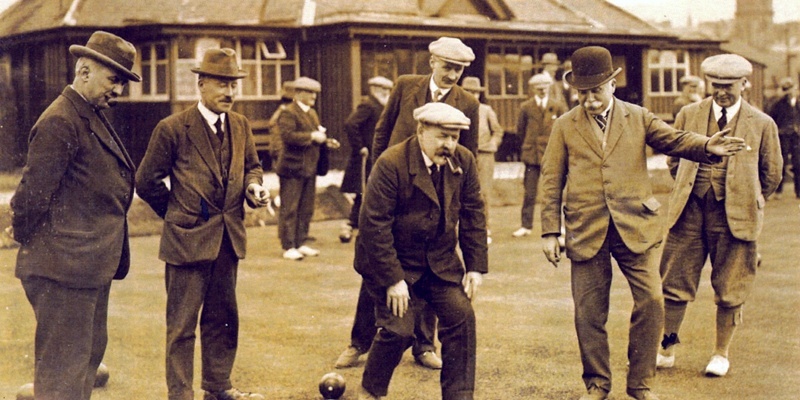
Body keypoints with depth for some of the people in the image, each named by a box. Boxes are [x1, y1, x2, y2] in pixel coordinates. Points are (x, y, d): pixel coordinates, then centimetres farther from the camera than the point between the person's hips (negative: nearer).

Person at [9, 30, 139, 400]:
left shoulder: (93, 117, 15)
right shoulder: (60, 122, -18)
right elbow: (34, 190, -19)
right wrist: (26, 237, -7)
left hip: (92, 264, 11)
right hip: (65, 267, -10)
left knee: (89, 355, 19)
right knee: (63, 369, -3)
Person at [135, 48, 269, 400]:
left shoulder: (240, 125, 6)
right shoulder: (173, 129, -10)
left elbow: (251, 166, 20)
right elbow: (147, 182, -3)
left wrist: (253, 187, -2)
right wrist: (177, 214, 5)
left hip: (229, 239, 6)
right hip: (188, 239, -6)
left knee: (223, 317, 16)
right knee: (182, 323, 1)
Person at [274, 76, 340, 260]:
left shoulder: (312, 113, 18)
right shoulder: (288, 113, -10)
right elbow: (287, 135, -24)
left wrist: (326, 142, 5)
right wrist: (312, 136, -23)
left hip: (310, 168, 9)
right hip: (292, 169, -9)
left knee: (306, 209, 12)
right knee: (289, 209, -2)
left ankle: (300, 243, 20)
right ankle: (288, 247, 1)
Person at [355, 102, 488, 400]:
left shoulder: (464, 161, -4)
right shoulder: (391, 164, -21)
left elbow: (473, 214, 3)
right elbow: (375, 225, -21)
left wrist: (476, 266, -3)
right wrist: (392, 279, -22)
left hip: (441, 261, 5)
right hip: (394, 262, -5)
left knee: (462, 317, -8)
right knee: (398, 329, -11)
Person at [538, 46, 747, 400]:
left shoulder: (638, 118, 9)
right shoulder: (564, 126, 6)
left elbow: (674, 139, -3)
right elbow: (551, 182, 5)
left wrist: (707, 146, -25)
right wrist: (550, 232, -1)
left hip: (635, 226, 0)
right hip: (586, 231, 0)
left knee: (651, 301, -5)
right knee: (589, 312, 4)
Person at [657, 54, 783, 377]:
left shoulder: (762, 125, -1)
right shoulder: (688, 115, 5)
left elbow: (772, 174, 10)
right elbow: (674, 160, 17)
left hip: (734, 216, -2)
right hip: (689, 211, 2)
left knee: (729, 290, 6)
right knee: (675, 284, 5)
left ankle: (721, 354, 22)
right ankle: (666, 351, 17)